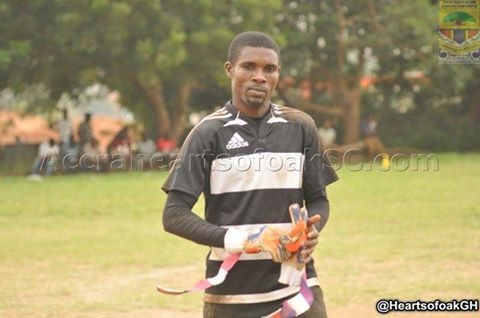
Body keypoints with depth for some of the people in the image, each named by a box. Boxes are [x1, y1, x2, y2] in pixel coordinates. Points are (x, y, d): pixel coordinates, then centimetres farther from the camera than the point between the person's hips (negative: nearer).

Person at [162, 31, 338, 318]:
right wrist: (237, 239, -21)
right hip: (231, 294, -2)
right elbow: (174, 215, -6)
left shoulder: (300, 127, 8)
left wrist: (312, 230, -8)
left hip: (296, 286, 2)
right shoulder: (209, 133, -2)